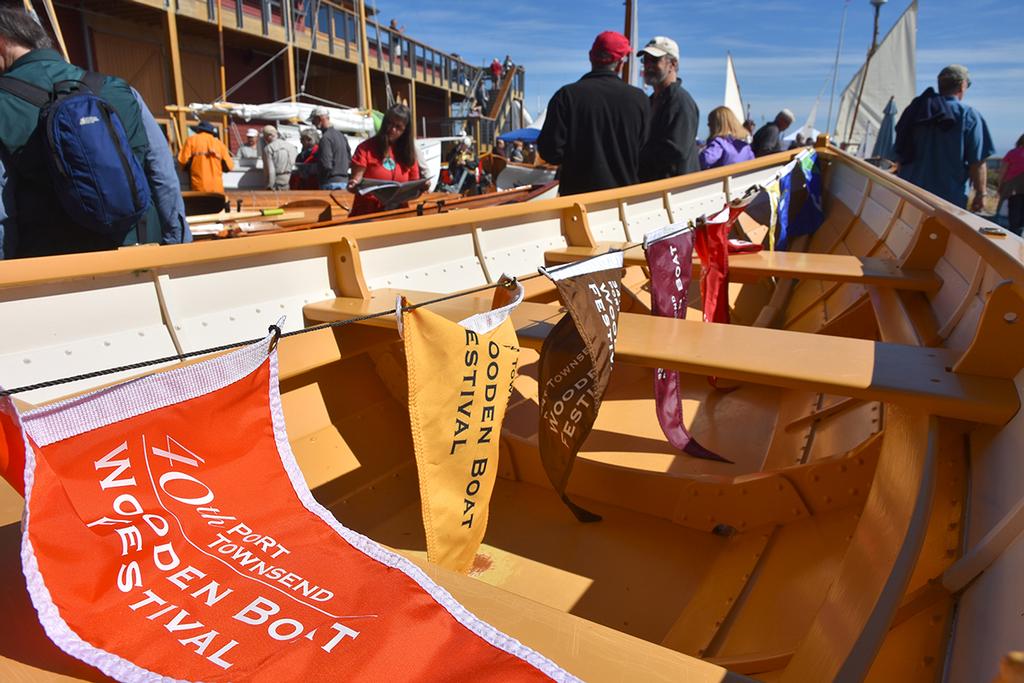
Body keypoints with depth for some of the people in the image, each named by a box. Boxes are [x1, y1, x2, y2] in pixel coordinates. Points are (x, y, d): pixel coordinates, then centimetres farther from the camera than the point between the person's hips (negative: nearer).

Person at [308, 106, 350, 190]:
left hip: (330, 182, -9)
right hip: (344, 181, 9)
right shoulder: (341, 135, 14)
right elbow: (349, 159, 16)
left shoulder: (325, 138, -13)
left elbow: (326, 165, -20)